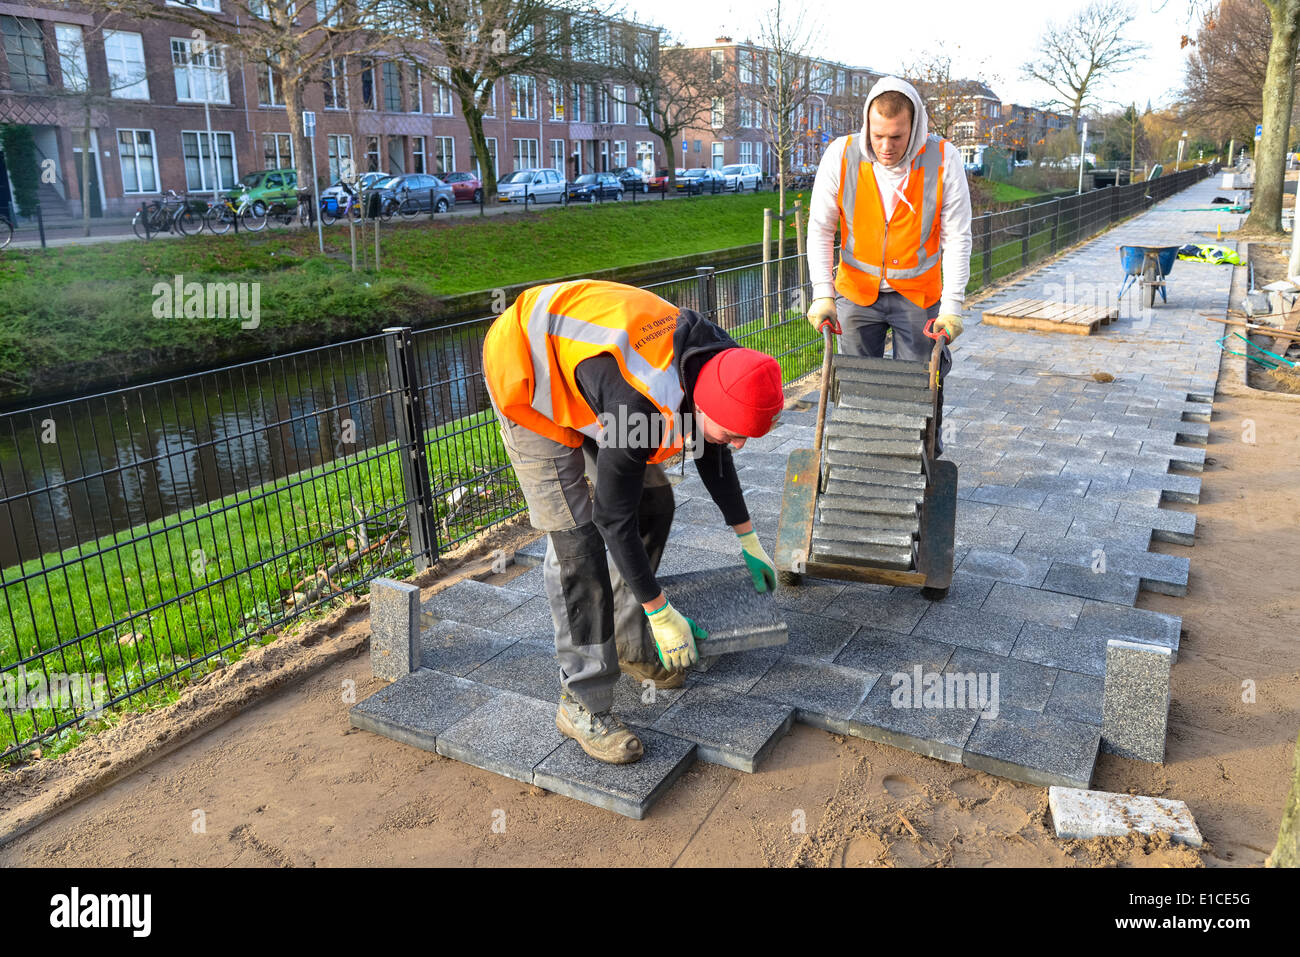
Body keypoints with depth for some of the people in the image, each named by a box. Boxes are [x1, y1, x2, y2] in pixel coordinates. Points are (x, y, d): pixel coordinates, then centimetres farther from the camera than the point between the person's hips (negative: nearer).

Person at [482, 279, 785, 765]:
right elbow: (613, 516, -28)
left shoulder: (713, 363, -13)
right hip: (527, 375, -8)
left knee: (653, 501, 6)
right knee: (575, 535, -14)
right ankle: (584, 705, -4)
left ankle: (628, 645, 23)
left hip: (577, 358, 9)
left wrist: (749, 541, 16)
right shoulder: (643, 402, -39)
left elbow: (712, 452, 7)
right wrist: (662, 613, -19)